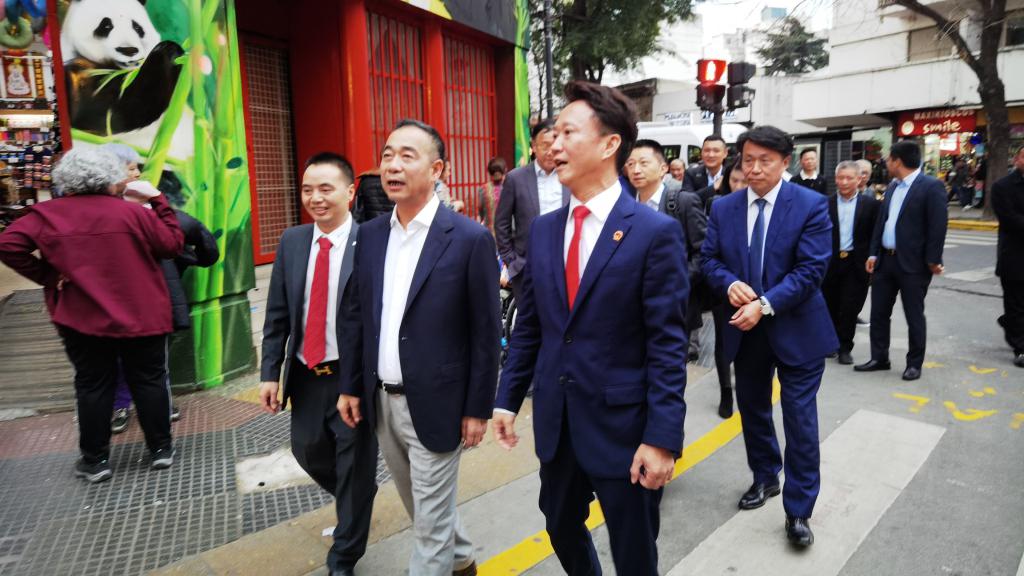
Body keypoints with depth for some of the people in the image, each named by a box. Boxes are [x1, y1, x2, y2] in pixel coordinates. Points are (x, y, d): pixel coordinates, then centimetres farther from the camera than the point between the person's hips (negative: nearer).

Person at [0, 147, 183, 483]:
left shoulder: (47, 214, -2)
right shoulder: (131, 212, -8)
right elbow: (173, 244, -2)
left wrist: (47, 277, -2)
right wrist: (158, 201, 4)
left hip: (83, 318, 2)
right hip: (141, 315, -1)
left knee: (93, 387, 11)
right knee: (149, 380, 9)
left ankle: (95, 460, 18)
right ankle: (161, 449, 17)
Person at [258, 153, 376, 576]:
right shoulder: (292, 241, 2)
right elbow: (277, 314, 6)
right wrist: (270, 372, 3)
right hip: (306, 375, 5)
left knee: (354, 467, 9)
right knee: (308, 452, 20)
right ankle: (351, 505, 51)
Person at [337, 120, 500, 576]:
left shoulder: (470, 238, -14)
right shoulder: (370, 235, 3)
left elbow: (486, 332, -12)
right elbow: (354, 315, 9)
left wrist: (478, 408, -10)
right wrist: (350, 385, 9)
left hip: (434, 404, -6)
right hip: (382, 401, 7)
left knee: (430, 519, 8)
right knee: (419, 504, 25)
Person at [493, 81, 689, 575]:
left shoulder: (656, 232, -12)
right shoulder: (544, 229, 5)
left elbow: (667, 345, -14)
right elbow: (528, 325, 9)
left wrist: (662, 438, -16)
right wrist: (508, 399, 8)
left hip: (623, 426, -5)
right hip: (555, 422, 5)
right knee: (562, 529, 24)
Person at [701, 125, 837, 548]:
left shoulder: (811, 205, -10)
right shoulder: (723, 208, 1)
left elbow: (811, 269, -16)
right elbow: (710, 259, 4)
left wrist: (766, 304, -25)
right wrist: (730, 284, -18)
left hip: (795, 329, -4)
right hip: (746, 329, 4)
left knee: (800, 421, 3)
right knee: (751, 409, 18)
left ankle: (798, 511, 18)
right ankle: (765, 478, 42)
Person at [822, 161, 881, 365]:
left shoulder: (870, 204, 1)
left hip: (856, 264, -1)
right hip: (829, 263, 1)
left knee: (849, 309, 2)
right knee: (829, 307, 11)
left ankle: (845, 348, 15)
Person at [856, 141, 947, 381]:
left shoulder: (931, 186, -10)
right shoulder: (892, 187, 12)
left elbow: (938, 226, -13)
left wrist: (933, 260, -15)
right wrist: (873, 253, 9)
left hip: (912, 263, -7)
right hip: (885, 260, 7)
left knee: (914, 316, 5)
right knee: (878, 313, 11)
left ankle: (914, 363, 18)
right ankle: (879, 358, 23)